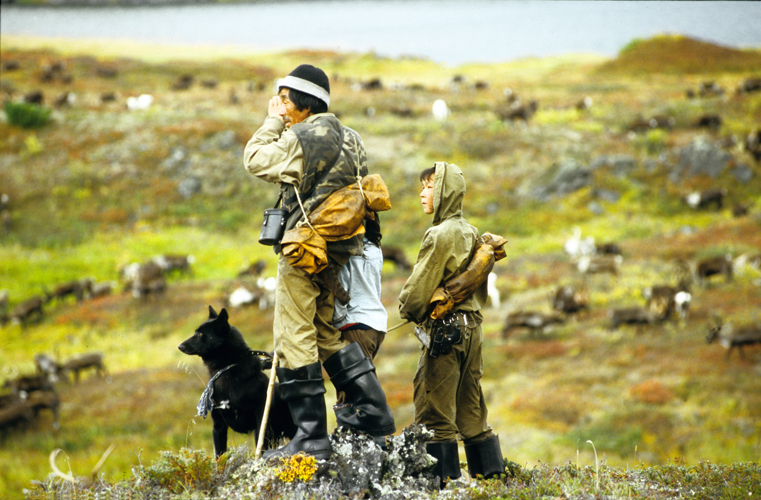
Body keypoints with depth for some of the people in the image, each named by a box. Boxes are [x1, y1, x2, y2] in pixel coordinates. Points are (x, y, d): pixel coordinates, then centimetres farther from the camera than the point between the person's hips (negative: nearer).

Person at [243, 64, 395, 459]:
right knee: (327, 333, 22)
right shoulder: (350, 140, 11)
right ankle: (373, 411, 20)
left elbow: (254, 160, -5)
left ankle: (311, 438, -5)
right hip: (338, 250, 9)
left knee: (295, 339, -4)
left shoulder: (298, 139, -15)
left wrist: (273, 122, 5)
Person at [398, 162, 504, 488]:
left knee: (434, 410, -5)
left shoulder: (441, 234, -14)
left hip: (444, 327, -9)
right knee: (471, 408, 13)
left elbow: (419, 287, -12)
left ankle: (441, 475, -8)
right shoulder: (471, 233, 12)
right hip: (471, 326, 9)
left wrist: (408, 310, 6)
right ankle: (489, 471, 14)